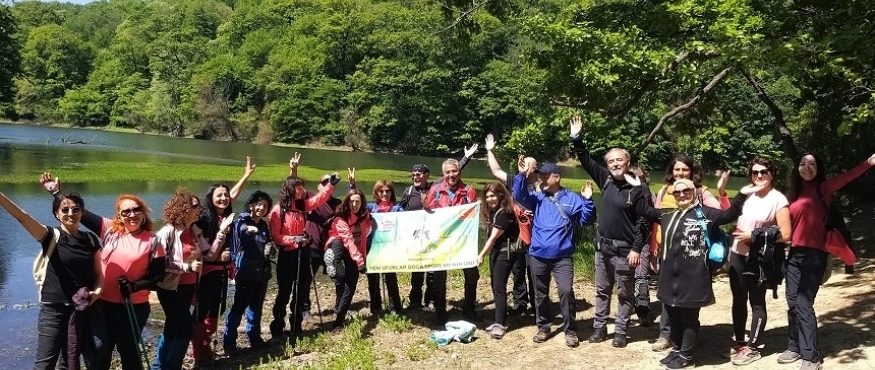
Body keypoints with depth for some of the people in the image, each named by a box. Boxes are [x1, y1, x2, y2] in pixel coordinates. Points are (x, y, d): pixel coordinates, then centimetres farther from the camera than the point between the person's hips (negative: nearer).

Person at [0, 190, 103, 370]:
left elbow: (98, 273, 11)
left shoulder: (90, 240, 4)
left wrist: (97, 291, -11)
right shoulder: (52, 236, -6)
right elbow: (22, 217, -23)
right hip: (54, 309, -3)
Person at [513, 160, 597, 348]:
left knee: (566, 291, -13)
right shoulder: (537, 198, 7)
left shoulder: (571, 199, 2)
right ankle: (543, 327, 28)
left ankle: (570, 330, 1)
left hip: (562, 257, -3)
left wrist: (588, 201, -16)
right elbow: (519, 196, -10)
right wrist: (522, 176, -23)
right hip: (538, 255, 3)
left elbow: (586, 220, -1)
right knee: (540, 293, 12)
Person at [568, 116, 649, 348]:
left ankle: (620, 332, 17)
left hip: (624, 250, -5)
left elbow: (644, 221, -13)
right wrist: (576, 138, -1)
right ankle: (599, 328, 25)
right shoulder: (606, 180, 2)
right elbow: (586, 161, 8)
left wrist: (637, 248, -18)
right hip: (602, 246, 5)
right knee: (602, 291, 14)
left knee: (625, 294, 8)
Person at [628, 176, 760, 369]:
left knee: (689, 317, 5)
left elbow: (729, 215, -4)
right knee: (673, 315, 15)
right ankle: (677, 349, 31)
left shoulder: (705, 213, 0)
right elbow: (645, 210, 20)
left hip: (693, 277, -5)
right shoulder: (667, 214, 14)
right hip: (670, 275, 6)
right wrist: (638, 188, 15)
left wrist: (741, 195, -16)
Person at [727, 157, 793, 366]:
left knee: (757, 303, 5)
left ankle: (753, 348, 15)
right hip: (738, 256, 6)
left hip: (758, 259, -6)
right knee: (738, 300, 13)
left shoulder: (778, 200, -10)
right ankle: (739, 342, 26)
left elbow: (785, 234, -15)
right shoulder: (747, 196, 7)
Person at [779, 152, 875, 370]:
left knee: (803, 304, -8)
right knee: (792, 303, 9)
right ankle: (794, 347, 24)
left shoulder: (823, 189, 0)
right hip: (794, 254, 5)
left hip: (814, 254, -5)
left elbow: (845, 178, -16)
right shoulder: (793, 194, 14)